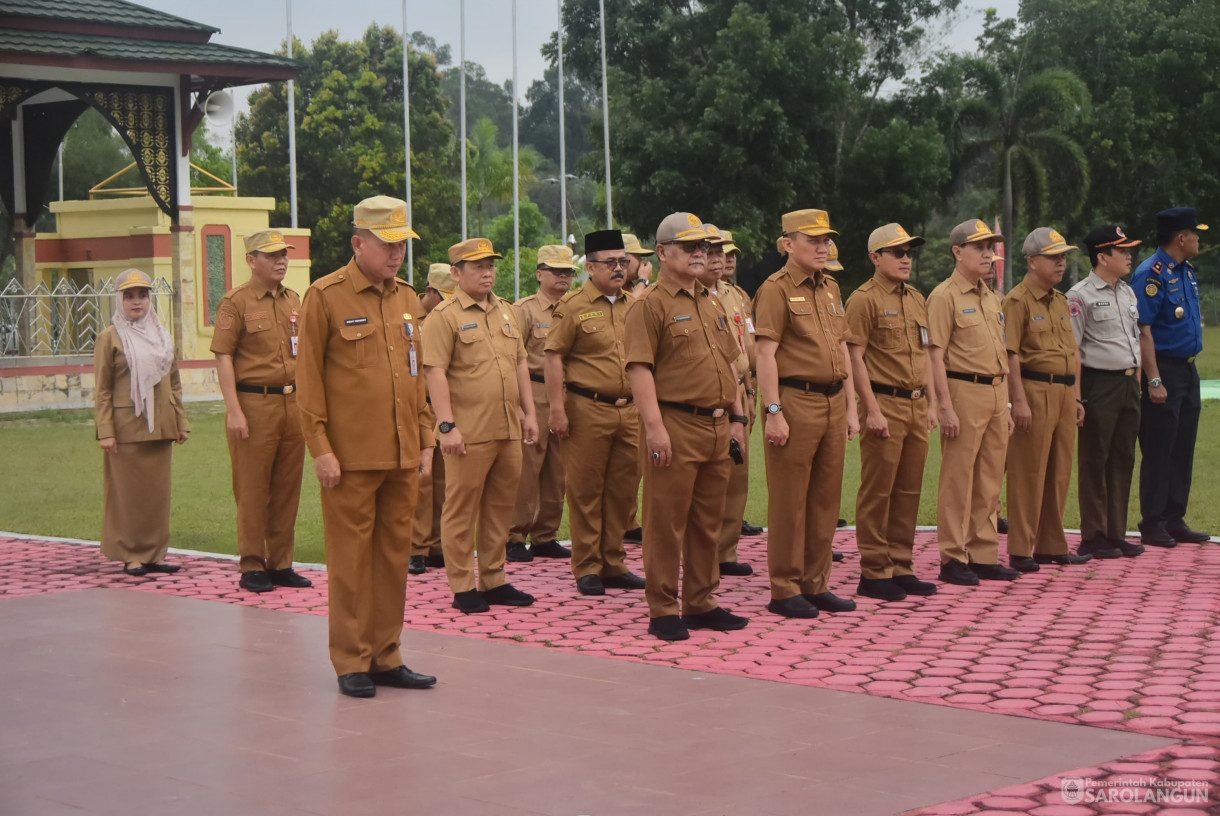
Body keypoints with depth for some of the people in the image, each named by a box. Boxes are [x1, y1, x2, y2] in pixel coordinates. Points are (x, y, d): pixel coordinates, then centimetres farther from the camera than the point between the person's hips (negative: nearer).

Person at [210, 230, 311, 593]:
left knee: (288, 487, 8)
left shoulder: (293, 300, 15)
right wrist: (233, 410, -16)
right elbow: (223, 358, -9)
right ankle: (252, 568, 6)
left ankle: (281, 564, 16)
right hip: (254, 404, -6)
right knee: (252, 488, -1)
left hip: (293, 403, 6)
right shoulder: (235, 302, -5)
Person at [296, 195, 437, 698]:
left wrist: (425, 440, 13)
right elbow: (309, 378, -6)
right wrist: (320, 448, -11)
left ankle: (385, 656, 19)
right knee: (350, 558, 0)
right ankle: (351, 662, 9)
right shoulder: (325, 297, -5)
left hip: (402, 456, 6)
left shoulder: (407, 299, 13)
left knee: (395, 555, 9)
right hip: (350, 458, -6)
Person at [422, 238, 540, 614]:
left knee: (501, 507, 11)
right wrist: (447, 426, -17)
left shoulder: (506, 311, 16)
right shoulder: (444, 316, -6)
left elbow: (520, 364, 21)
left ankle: (494, 580, 21)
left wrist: (529, 413, 15)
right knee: (461, 509, 0)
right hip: (468, 432, -7)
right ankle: (463, 588, 6)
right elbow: (435, 372, -12)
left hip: (509, 430, 7)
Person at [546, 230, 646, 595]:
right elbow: (554, 358, -6)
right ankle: (587, 569, 9)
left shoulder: (635, 306, 12)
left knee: (623, 492, 9)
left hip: (630, 411, 5)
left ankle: (614, 564, 19)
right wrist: (557, 410, -13)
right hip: (587, 411, -5)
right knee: (586, 492, 1)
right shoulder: (573, 306, -4)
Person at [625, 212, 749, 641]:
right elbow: (640, 369, -14)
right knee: (666, 522, -2)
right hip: (676, 426, -8)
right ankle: (663, 611, 4)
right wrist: (654, 426, -21)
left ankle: (701, 604, 22)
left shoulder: (713, 304, 18)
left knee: (707, 522, 13)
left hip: (717, 428, 8)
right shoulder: (650, 306, -7)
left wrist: (737, 417, 17)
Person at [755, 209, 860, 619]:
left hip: (833, 403, 7)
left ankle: (816, 585, 19)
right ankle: (784, 591, 4)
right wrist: (774, 412, -19)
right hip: (795, 402, -7)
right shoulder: (776, 289, -7)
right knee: (789, 502, -2)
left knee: (826, 498, 10)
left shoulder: (831, 288, 16)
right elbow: (766, 355, -13)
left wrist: (850, 408, 15)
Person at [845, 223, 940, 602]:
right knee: (877, 492, -2)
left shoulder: (916, 299, 17)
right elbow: (854, 357, -12)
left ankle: (901, 568, 17)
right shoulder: (864, 299, -7)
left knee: (909, 492, 10)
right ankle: (873, 573, 3)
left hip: (916, 406, 7)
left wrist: (930, 404, 16)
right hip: (885, 405, -7)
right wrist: (872, 410, -16)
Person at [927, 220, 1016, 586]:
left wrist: (1005, 405, 19)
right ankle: (952, 559, 1)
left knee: (990, 482, 10)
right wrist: (946, 407, -18)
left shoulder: (991, 297, 18)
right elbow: (935, 356, -12)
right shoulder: (944, 296, -7)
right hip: (964, 392, -8)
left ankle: (984, 555, 17)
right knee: (958, 480, -4)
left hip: (995, 394, 8)